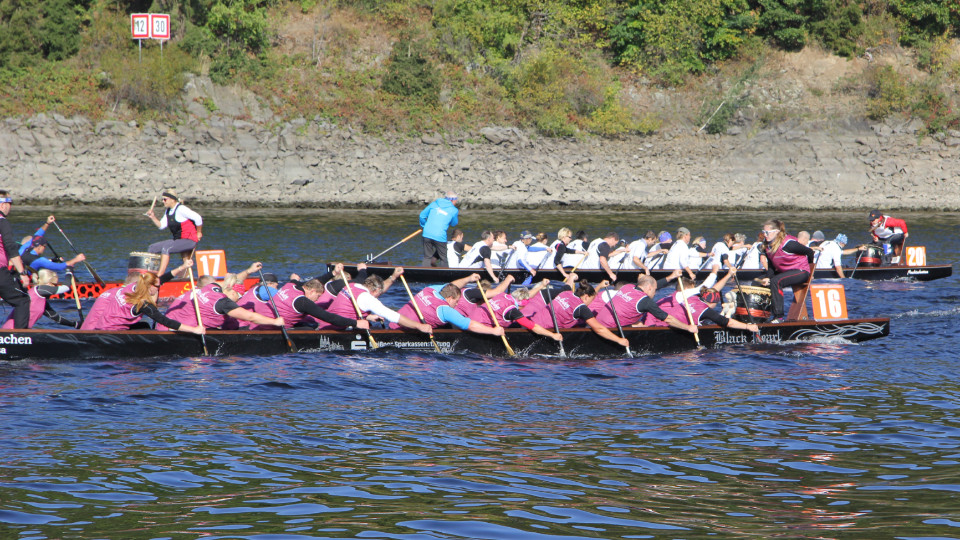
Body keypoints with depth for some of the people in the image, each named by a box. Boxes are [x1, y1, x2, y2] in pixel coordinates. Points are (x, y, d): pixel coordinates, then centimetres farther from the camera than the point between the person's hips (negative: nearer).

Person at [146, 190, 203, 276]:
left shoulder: (180, 209, -16)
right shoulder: (168, 211, 12)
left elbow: (198, 218, -20)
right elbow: (161, 225, 8)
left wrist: (199, 233, -10)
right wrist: (152, 217, -7)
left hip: (189, 241, -10)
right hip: (177, 240, 10)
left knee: (165, 248, -31)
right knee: (152, 248, 2)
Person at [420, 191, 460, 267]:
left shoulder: (434, 204, 12)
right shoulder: (454, 210, 2)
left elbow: (422, 215, 15)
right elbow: (454, 224, 16)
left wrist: (423, 226, 32)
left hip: (427, 234, 3)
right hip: (440, 236, -3)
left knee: (427, 257, 12)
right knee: (444, 258, 11)